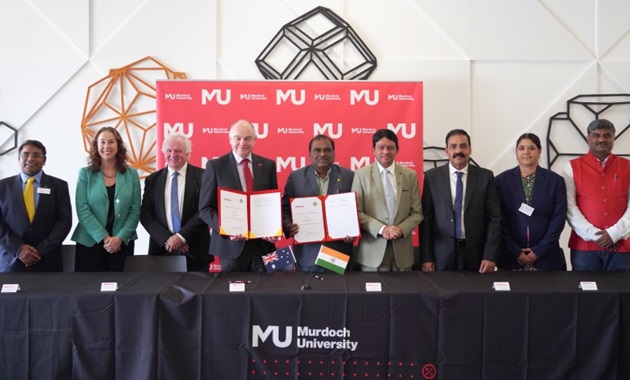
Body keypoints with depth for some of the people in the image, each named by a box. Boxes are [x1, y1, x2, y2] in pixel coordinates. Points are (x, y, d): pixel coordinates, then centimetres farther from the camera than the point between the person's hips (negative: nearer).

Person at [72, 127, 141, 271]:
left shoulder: (131, 174, 5)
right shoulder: (85, 173, 3)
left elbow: (135, 211, 1)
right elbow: (82, 210, -5)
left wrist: (120, 238, -10)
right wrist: (104, 237, -13)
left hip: (122, 242, 1)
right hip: (90, 242, -1)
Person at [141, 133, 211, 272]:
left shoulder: (201, 176, -1)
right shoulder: (152, 180, 8)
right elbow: (145, 215, 3)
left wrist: (182, 236, -14)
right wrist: (166, 239, -9)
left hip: (195, 250, -2)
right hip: (161, 249, 2)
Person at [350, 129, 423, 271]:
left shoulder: (410, 175, 6)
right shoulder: (361, 174, 0)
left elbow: (417, 212, 6)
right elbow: (356, 212, -4)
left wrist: (401, 229, -13)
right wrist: (381, 229, -17)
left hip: (402, 250, 2)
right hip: (373, 250, -2)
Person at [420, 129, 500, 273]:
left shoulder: (485, 176, 1)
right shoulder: (432, 176, 0)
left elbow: (494, 218, 0)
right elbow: (426, 218, -1)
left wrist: (490, 256, -8)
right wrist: (426, 257, -5)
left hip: (475, 254, 1)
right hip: (442, 255, 0)